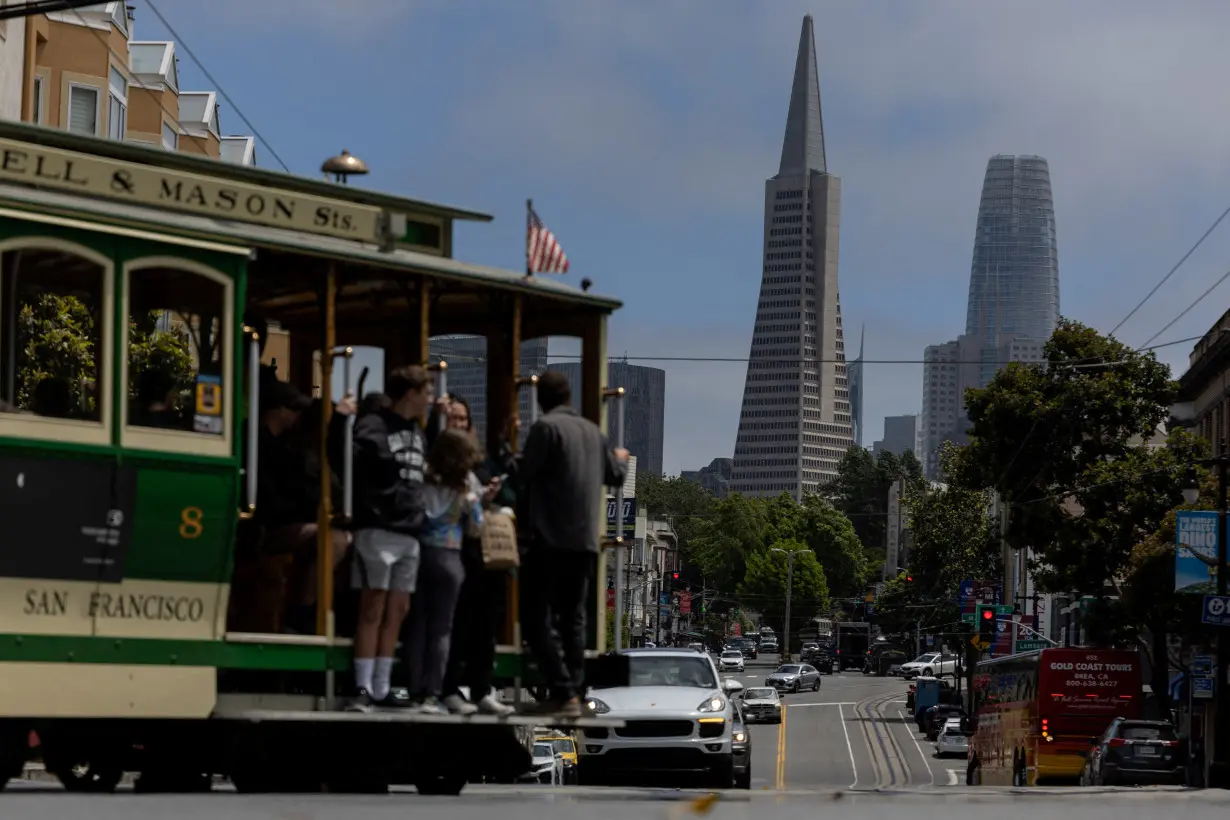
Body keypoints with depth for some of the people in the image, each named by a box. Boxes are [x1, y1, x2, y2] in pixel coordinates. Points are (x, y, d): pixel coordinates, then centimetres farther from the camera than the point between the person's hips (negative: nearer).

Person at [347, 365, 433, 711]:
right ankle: (363, 689, -6)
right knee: (372, 609, -7)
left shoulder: (418, 433, 18)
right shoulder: (372, 426, -7)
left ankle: (381, 689, 11)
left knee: (397, 612, 7)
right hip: (379, 529, -8)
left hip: (410, 533, 8)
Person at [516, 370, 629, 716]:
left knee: (537, 619, -4)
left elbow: (524, 473, -11)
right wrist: (621, 458, 47)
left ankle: (562, 691, -13)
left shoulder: (545, 427, -8)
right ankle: (574, 693, 10)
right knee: (573, 619, 13)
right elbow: (615, 476, 24)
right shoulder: (593, 432, 12)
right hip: (585, 541, 7)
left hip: (550, 539, -7)